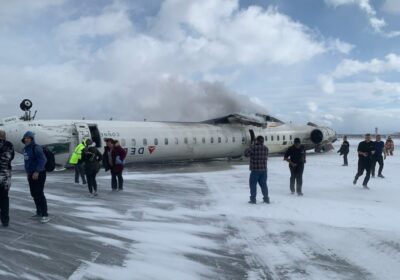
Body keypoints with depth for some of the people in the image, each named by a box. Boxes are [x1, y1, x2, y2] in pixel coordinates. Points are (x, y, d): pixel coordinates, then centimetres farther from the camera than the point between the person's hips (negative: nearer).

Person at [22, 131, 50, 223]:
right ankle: (39, 212, 27)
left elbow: (43, 160, -22)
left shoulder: (36, 148, -14)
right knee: (34, 194, 14)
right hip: (31, 174, 9)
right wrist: (28, 172, 19)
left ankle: (45, 215, -9)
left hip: (38, 174, -9)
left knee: (39, 194, -12)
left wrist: (37, 171, -25)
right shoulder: (26, 148, 13)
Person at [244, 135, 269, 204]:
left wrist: (249, 148, 7)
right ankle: (266, 198, 19)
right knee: (263, 184, 14)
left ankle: (253, 199, 7)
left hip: (255, 170, -5)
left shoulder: (253, 147, -13)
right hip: (264, 169, 5)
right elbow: (266, 157, 13)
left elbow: (246, 154, -10)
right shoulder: (266, 148, 4)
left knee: (253, 184, 6)